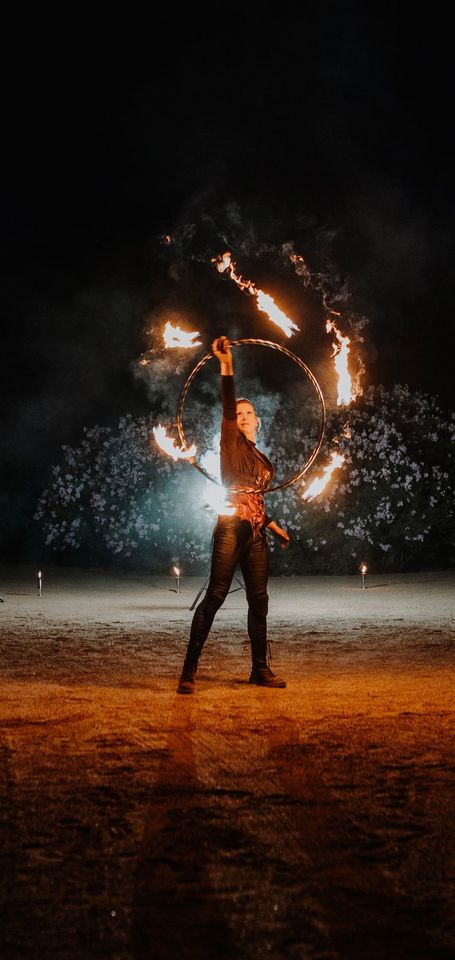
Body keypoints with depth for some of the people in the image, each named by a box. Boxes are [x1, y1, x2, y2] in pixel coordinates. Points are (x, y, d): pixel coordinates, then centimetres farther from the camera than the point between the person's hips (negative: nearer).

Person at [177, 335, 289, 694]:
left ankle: (261, 669, 17)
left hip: (256, 532, 7)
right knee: (216, 594, -13)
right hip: (232, 526, -7)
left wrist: (274, 526, 33)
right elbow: (227, 406, -11)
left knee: (259, 599, 8)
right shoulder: (231, 444, 4)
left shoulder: (262, 459, 23)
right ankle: (189, 669, -13)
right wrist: (226, 363, -22)